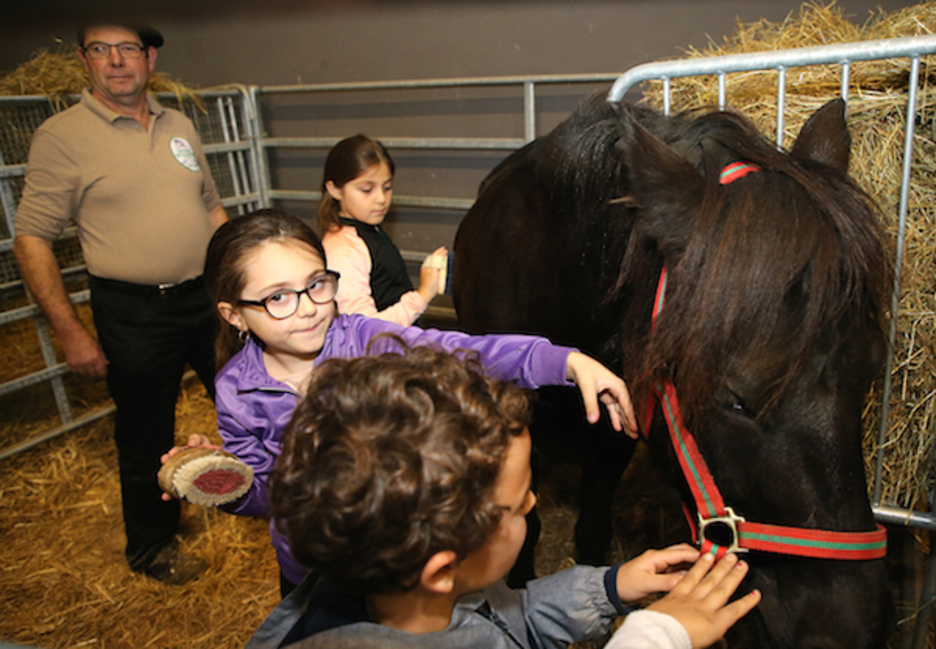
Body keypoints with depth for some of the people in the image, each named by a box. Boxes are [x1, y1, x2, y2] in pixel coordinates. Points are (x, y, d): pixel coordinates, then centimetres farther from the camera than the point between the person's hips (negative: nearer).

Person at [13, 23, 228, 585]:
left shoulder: (180, 126, 8)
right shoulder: (61, 136, -8)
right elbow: (32, 240, -8)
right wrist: (71, 332, -13)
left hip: (209, 299, 5)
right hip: (134, 315, -5)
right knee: (146, 434, 9)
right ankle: (151, 545, 32)